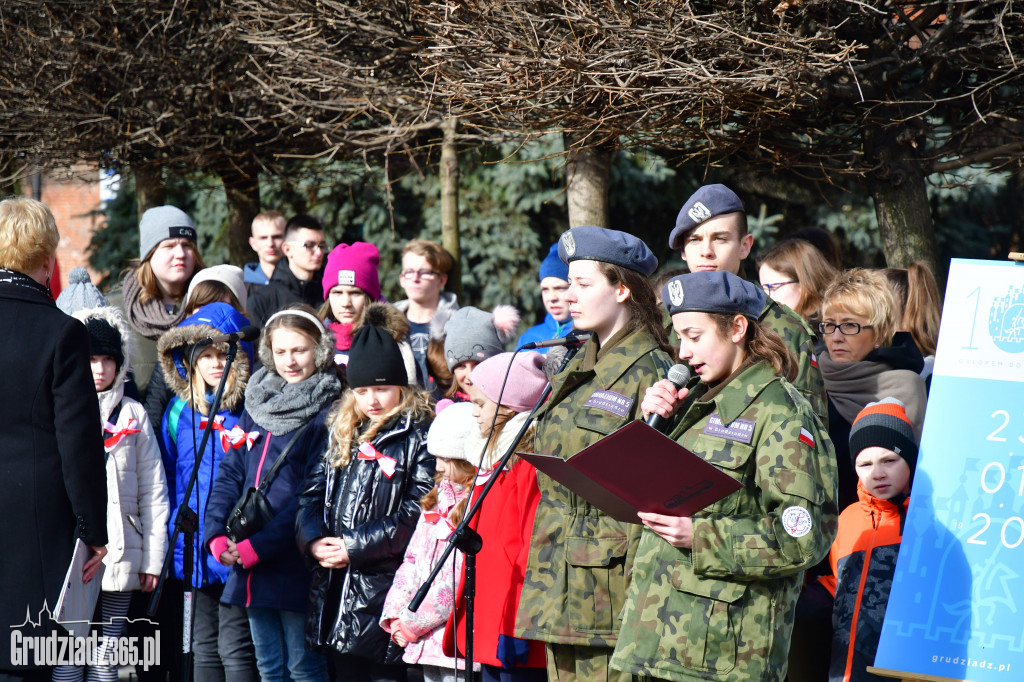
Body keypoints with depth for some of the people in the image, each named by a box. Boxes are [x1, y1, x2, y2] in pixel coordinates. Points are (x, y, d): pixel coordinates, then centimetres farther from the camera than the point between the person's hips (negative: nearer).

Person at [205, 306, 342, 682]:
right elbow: (230, 473, 13)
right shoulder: (258, 403, 15)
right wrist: (216, 535, -2)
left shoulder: (327, 411, -6)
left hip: (294, 563, -7)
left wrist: (259, 545, -17)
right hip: (248, 566, 7)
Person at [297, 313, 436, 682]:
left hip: (386, 591, -6)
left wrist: (353, 546, -16)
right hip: (337, 591, 7)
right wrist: (314, 540, -7)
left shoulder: (420, 437, -5)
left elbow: (415, 515, -14)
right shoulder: (340, 433, 17)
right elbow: (313, 492, 13)